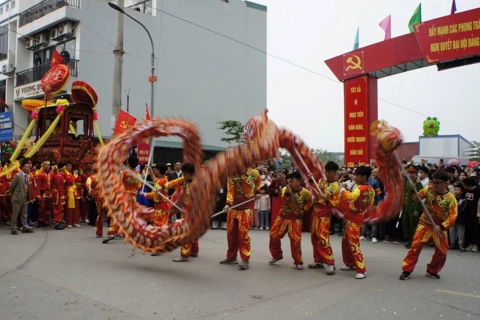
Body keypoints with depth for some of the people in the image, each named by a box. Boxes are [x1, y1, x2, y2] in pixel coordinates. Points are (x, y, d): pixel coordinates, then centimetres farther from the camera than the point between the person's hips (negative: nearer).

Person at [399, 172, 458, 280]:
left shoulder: (451, 198, -13)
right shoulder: (428, 190, -7)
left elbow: (453, 215, -17)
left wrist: (441, 227, -27)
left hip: (440, 228, 1)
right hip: (425, 224, -1)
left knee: (442, 252, 6)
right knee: (415, 246, -10)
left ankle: (432, 271, 29)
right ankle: (407, 270, -1)